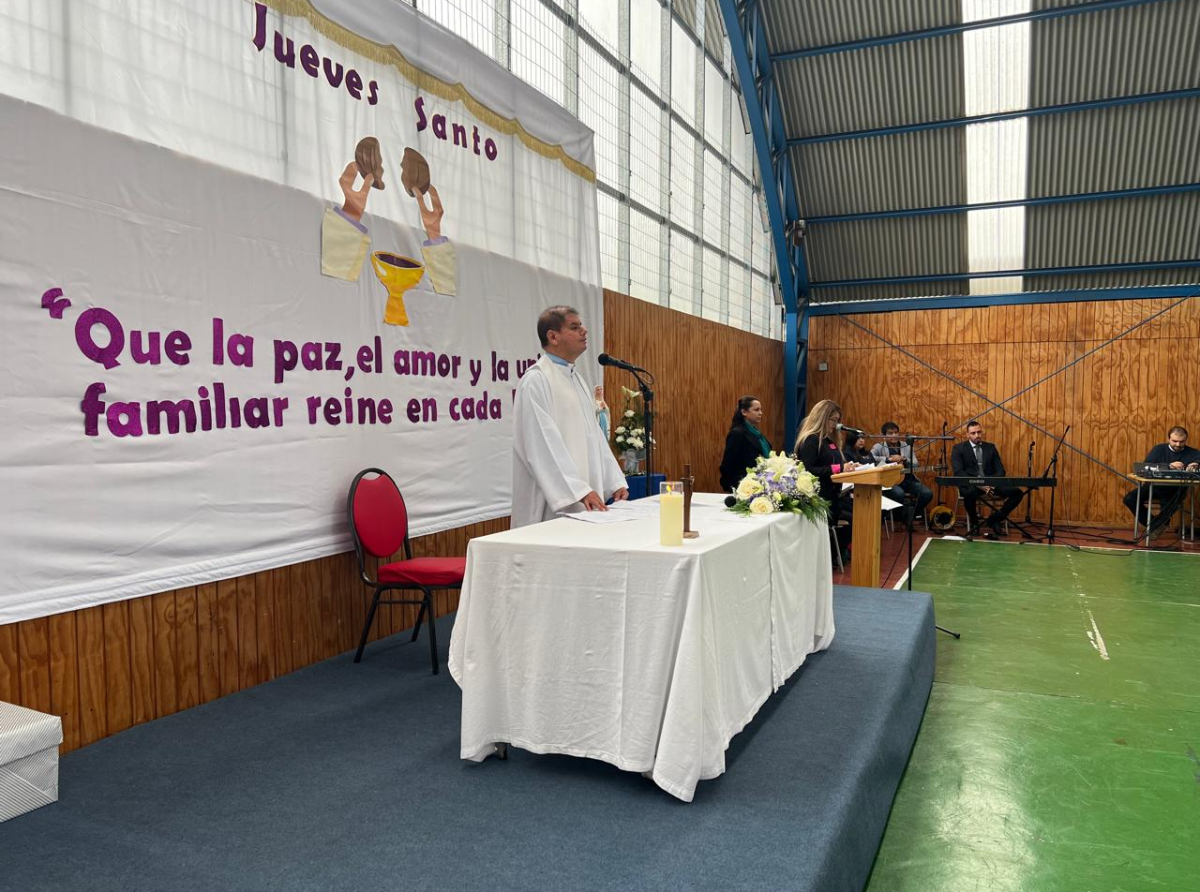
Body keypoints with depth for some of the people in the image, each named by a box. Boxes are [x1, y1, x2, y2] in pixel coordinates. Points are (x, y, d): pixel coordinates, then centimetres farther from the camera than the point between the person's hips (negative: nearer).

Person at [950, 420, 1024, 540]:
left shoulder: (991, 447, 17)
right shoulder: (959, 449, 5)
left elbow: (1000, 470, 11)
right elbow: (958, 472, -7)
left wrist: (993, 483, -12)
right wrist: (977, 484, -21)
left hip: (991, 484, 4)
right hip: (971, 484, -4)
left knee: (1017, 493, -19)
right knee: (970, 493, -40)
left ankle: (993, 520, -3)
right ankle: (974, 522, -9)